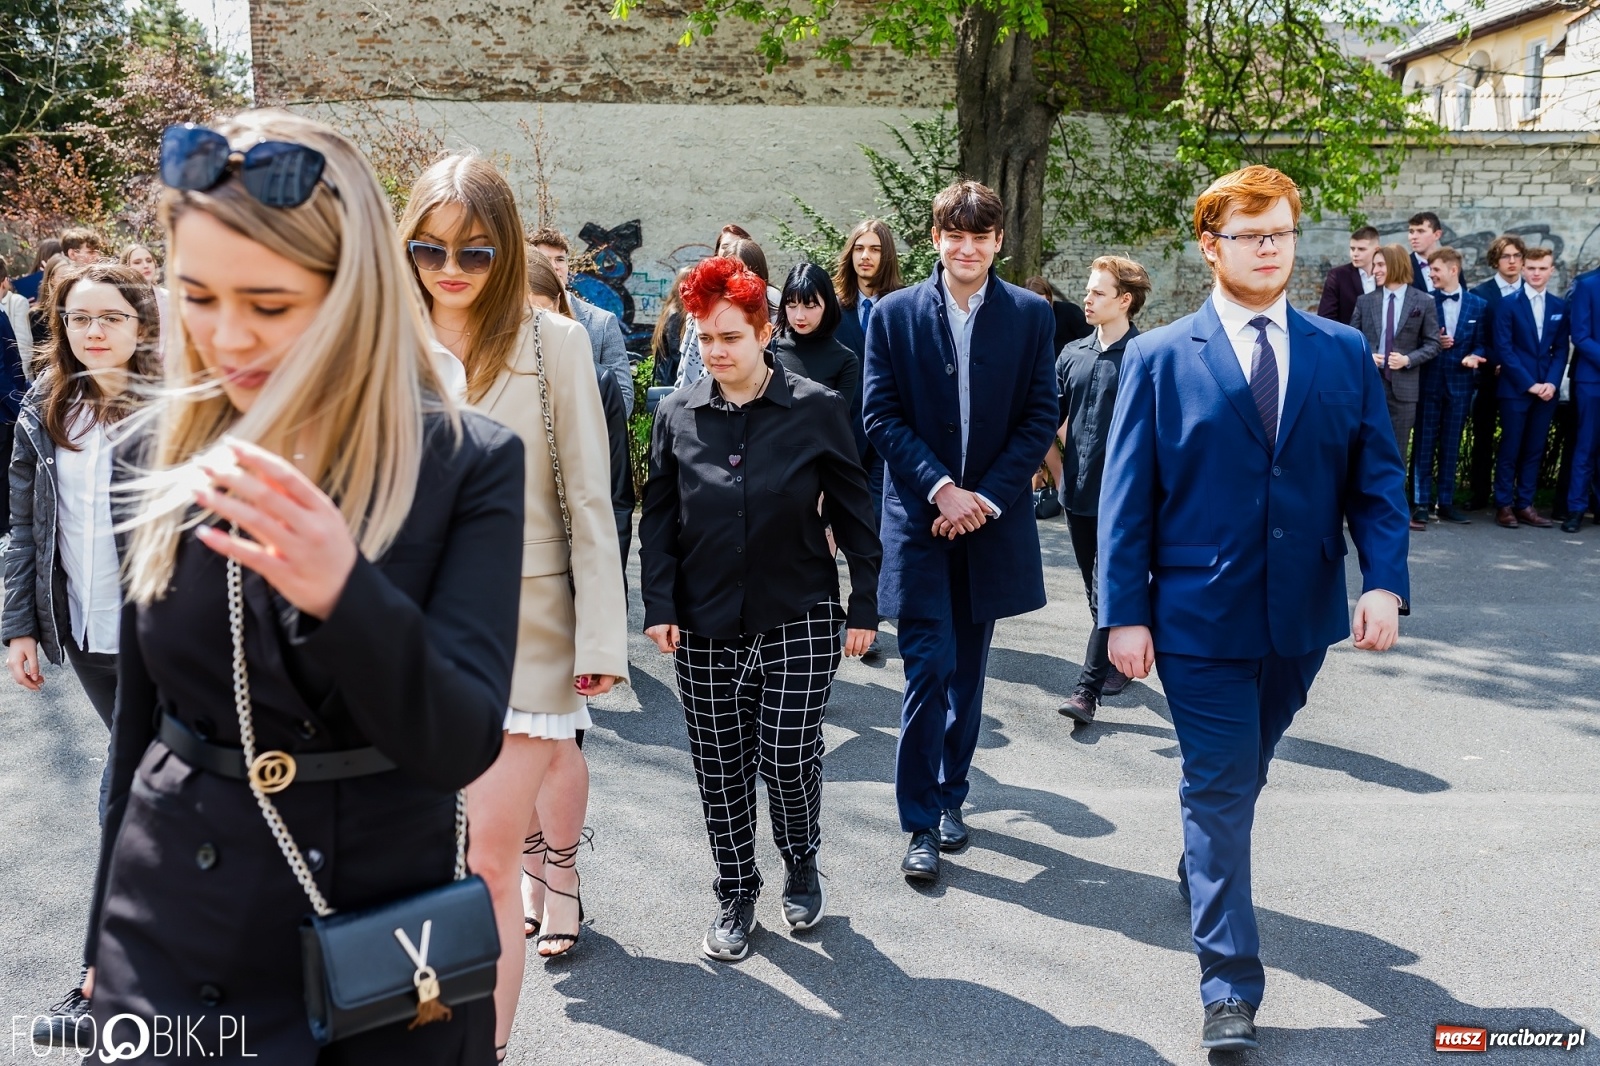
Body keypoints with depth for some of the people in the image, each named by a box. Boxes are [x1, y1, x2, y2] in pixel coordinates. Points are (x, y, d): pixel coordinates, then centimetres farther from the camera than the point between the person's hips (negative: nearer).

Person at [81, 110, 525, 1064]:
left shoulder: (469, 465, -14)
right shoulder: (175, 460, -3)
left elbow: (460, 744, -20)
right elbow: (137, 718, 7)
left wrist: (343, 593, -38)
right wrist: (105, 944, 15)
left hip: (383, 951, -2)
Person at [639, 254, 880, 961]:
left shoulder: (817, 410, -4)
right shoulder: (677, 414, 2)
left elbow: (853, 512, 0)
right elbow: (658, 519, 5)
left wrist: (864, 607, -1)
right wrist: (659, 606, -3)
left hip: (799, 617, -2)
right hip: (704, 624, 2)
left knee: (788, 757, -1)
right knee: (719, 766, 8)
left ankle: (802, 863, 30)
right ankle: (736, 896, 27)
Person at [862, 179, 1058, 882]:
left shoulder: (1031, 315, 3)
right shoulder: (894, 315, 0)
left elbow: (1040, 418, 0)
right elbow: (882, 417, -3)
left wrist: (985, 496, -10)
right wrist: (940, 487, -14)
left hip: (993, 517, 2)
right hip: (919, 520, -2)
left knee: (967, 672, 13)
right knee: (929, 671, -5)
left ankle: (950, 795, 30)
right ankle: (921, 824, 6)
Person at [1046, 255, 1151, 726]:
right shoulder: (1073, 354, 8)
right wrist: (1059, 471, 9)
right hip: (1079, 494, 6)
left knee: (1109, 592, -4)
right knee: (1096, 589, 16)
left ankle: (1088, 689, -3)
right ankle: (1117, 662, 32)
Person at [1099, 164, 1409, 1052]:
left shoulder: (1343, 353, 4)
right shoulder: (1160, 358, -4)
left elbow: (1376, 480, 3)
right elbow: (1127, 496, -6)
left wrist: (1385, 581, -12)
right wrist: (1125, 613, -10)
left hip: (1302, 614, 4)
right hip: (1201, 616, -3)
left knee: (1241, 773, 22)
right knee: (1220, 787, 0)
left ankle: (1203, 867, 50)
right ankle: (1229, 985, 9)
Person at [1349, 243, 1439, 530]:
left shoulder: (1424, 302, 2)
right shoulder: (1366, 301, 7)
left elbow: (1432, 344, 2)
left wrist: (1409, 359, -14)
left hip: (1404, 384, -1)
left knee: (1398, 449, 5)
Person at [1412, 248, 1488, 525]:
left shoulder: (1478, 305, 6)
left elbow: (1481, 343, 5)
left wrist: (1475, 356, -15)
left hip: (1459, 384, 2)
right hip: (1429, 381, -2)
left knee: (1451, 446, 8)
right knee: (1424, 444, 0)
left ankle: (1446, 503, 14)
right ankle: (1420, 503, 5)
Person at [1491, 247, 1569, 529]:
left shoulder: (1559, 306, 9)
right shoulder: (1508, 304, -3)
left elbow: (1561, 349, 8)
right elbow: (1503, 349, -8)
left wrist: (1552, 382, -7)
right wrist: (1529, 384, -13)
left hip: (1546, 389, 4)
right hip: (1515, 389, -4)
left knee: (1535, 449, 6)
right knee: (1510, 448, 1)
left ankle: (1525, 505, 12)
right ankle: (1504, 505, 8)